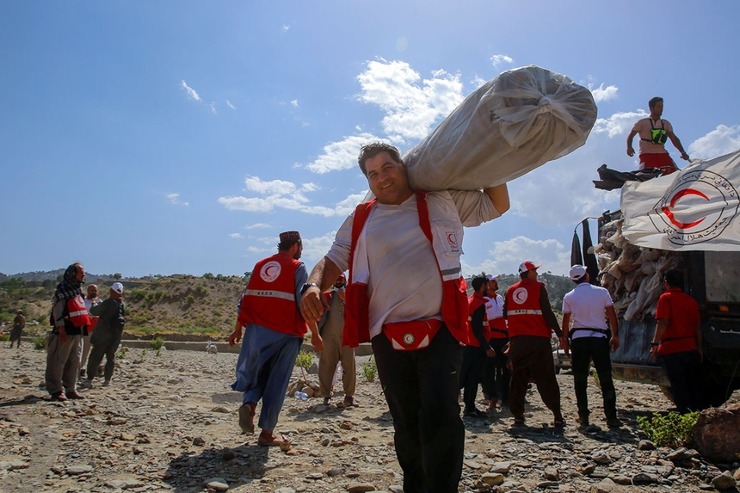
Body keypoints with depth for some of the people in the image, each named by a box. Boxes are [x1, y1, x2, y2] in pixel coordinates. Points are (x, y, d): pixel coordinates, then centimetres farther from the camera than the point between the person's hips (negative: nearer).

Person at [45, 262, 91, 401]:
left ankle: (71, 389, 16)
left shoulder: (78, 290, 19)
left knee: (74, 361, 10)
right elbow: (58, 311, -13)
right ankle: (56, 390, -1)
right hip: (66, 331, -8)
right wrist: (61, 330, -19)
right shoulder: (62, 289, -6)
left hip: (78, 331, 9)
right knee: (58, 361, -5)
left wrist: (84, 328, 17)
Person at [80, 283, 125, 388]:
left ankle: (89, 380, -2)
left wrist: (95, 306, 16)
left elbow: (94, 311, -7)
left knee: (95, 356, 1)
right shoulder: (123, 304, 4)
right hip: (117, 333, 5)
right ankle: (107, 380, 12)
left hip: (104, 333, -5)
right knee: (111, 356, 12)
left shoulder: (108, 303, -14)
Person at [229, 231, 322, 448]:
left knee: (257, 372, 20)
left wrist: (238, 329, 18)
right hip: (285, 333, -4)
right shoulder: (297, 268, -2)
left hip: (257, 331, 4)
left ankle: (249, 404, -7)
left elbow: (245, 300, 12)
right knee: (277, 382, 4)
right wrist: (315, 334, -7)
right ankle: (267, 433, 9)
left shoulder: (260, 265, 13)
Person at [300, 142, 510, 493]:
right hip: (388, 337, 2)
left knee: (440, 414, -16)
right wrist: (314, 285, -10)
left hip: (441, 331, -2)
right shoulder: (361, 220, 13)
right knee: (406, 424, 13)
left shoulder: (445, 202, 10)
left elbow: (497, 204, 17)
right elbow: (333, 260, 11)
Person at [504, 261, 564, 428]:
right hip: (538, 339, -3)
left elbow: (505, 314, 9)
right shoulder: (538, 288, -3)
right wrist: (559, 334, -4)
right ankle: (557, 416, 3)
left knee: (518, 378, 10)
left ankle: (518, 415, 8)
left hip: (516, 340, 4)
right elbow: (548, 313, -8)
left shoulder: (510, 291, 9)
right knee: (546, 379, 3)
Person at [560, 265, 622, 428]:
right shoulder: (602, 292, 1)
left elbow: (566, 321, 4)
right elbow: (612, 316, 2)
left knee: (580, 380, 8)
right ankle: (611, 417, 1)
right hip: (599, 338, 0)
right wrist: (615, 336, 10)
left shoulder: (569, 297, 2)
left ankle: (583, 416, 8)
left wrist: (564, 340, 13)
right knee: (606, 379, 4)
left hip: (578, 339, 0)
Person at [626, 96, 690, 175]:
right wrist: (629, 147, -17)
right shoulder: (642, 123, 6)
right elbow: (630, 136, 4)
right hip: (647, 154, -4)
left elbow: (674, 139, 16)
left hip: (663, 154, 4)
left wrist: (683, 152, 3)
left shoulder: (666, 124, 17)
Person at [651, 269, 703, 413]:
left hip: (672, 348, -6)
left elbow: (663, 322, -17)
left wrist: (655, 343, -12)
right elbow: (698, 327, 13)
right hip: (690, 347, 6)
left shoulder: (666, 298, -8)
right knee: (693, 384, 14)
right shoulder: (691, 300, 11)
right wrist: (699, 348, 19)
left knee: (678, 385, 0)